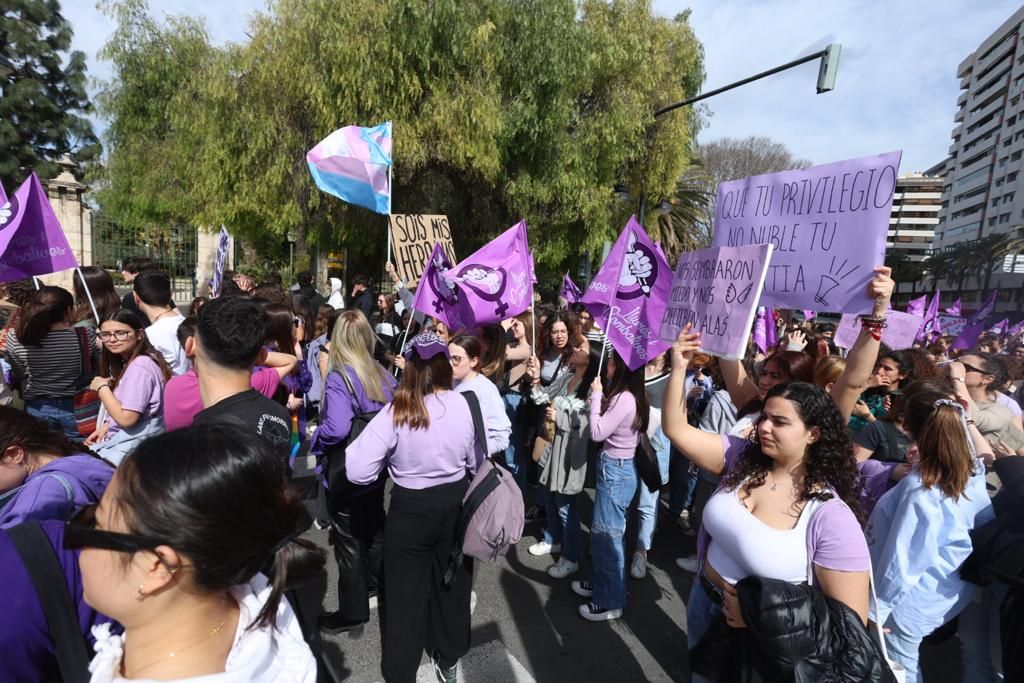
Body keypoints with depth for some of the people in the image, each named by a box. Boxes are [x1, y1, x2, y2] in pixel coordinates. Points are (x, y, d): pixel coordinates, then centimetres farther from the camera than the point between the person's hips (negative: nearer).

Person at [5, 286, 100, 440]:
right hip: (78, 410, -1)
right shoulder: (86, 336, -21)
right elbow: (100, 368, -5)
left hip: (38, 411, 2)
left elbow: (17, 376, 0)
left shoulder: (16, 339, -15)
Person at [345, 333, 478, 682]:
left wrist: (392, 457, -3)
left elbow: (358, 472, -22)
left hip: (411, 509, -3)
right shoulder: (464, 405, -12)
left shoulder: (395, 412, -21)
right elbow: (478, 463, 0)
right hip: (455, 504, 3)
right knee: (452, 583, 23)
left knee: (406, 591, 17)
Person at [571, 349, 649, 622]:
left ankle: (611, 602, 19)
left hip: (615, 471, -10)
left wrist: (596, 396, -15)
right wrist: (600, 399, 0)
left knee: (608, 535, 3)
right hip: (616, 468, 10)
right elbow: (608, 425, 11)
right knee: (601, 531, 21)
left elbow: (597, 433, -21)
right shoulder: (628, 396, 7)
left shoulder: (625, 398, -23)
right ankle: (600, 584, 38)